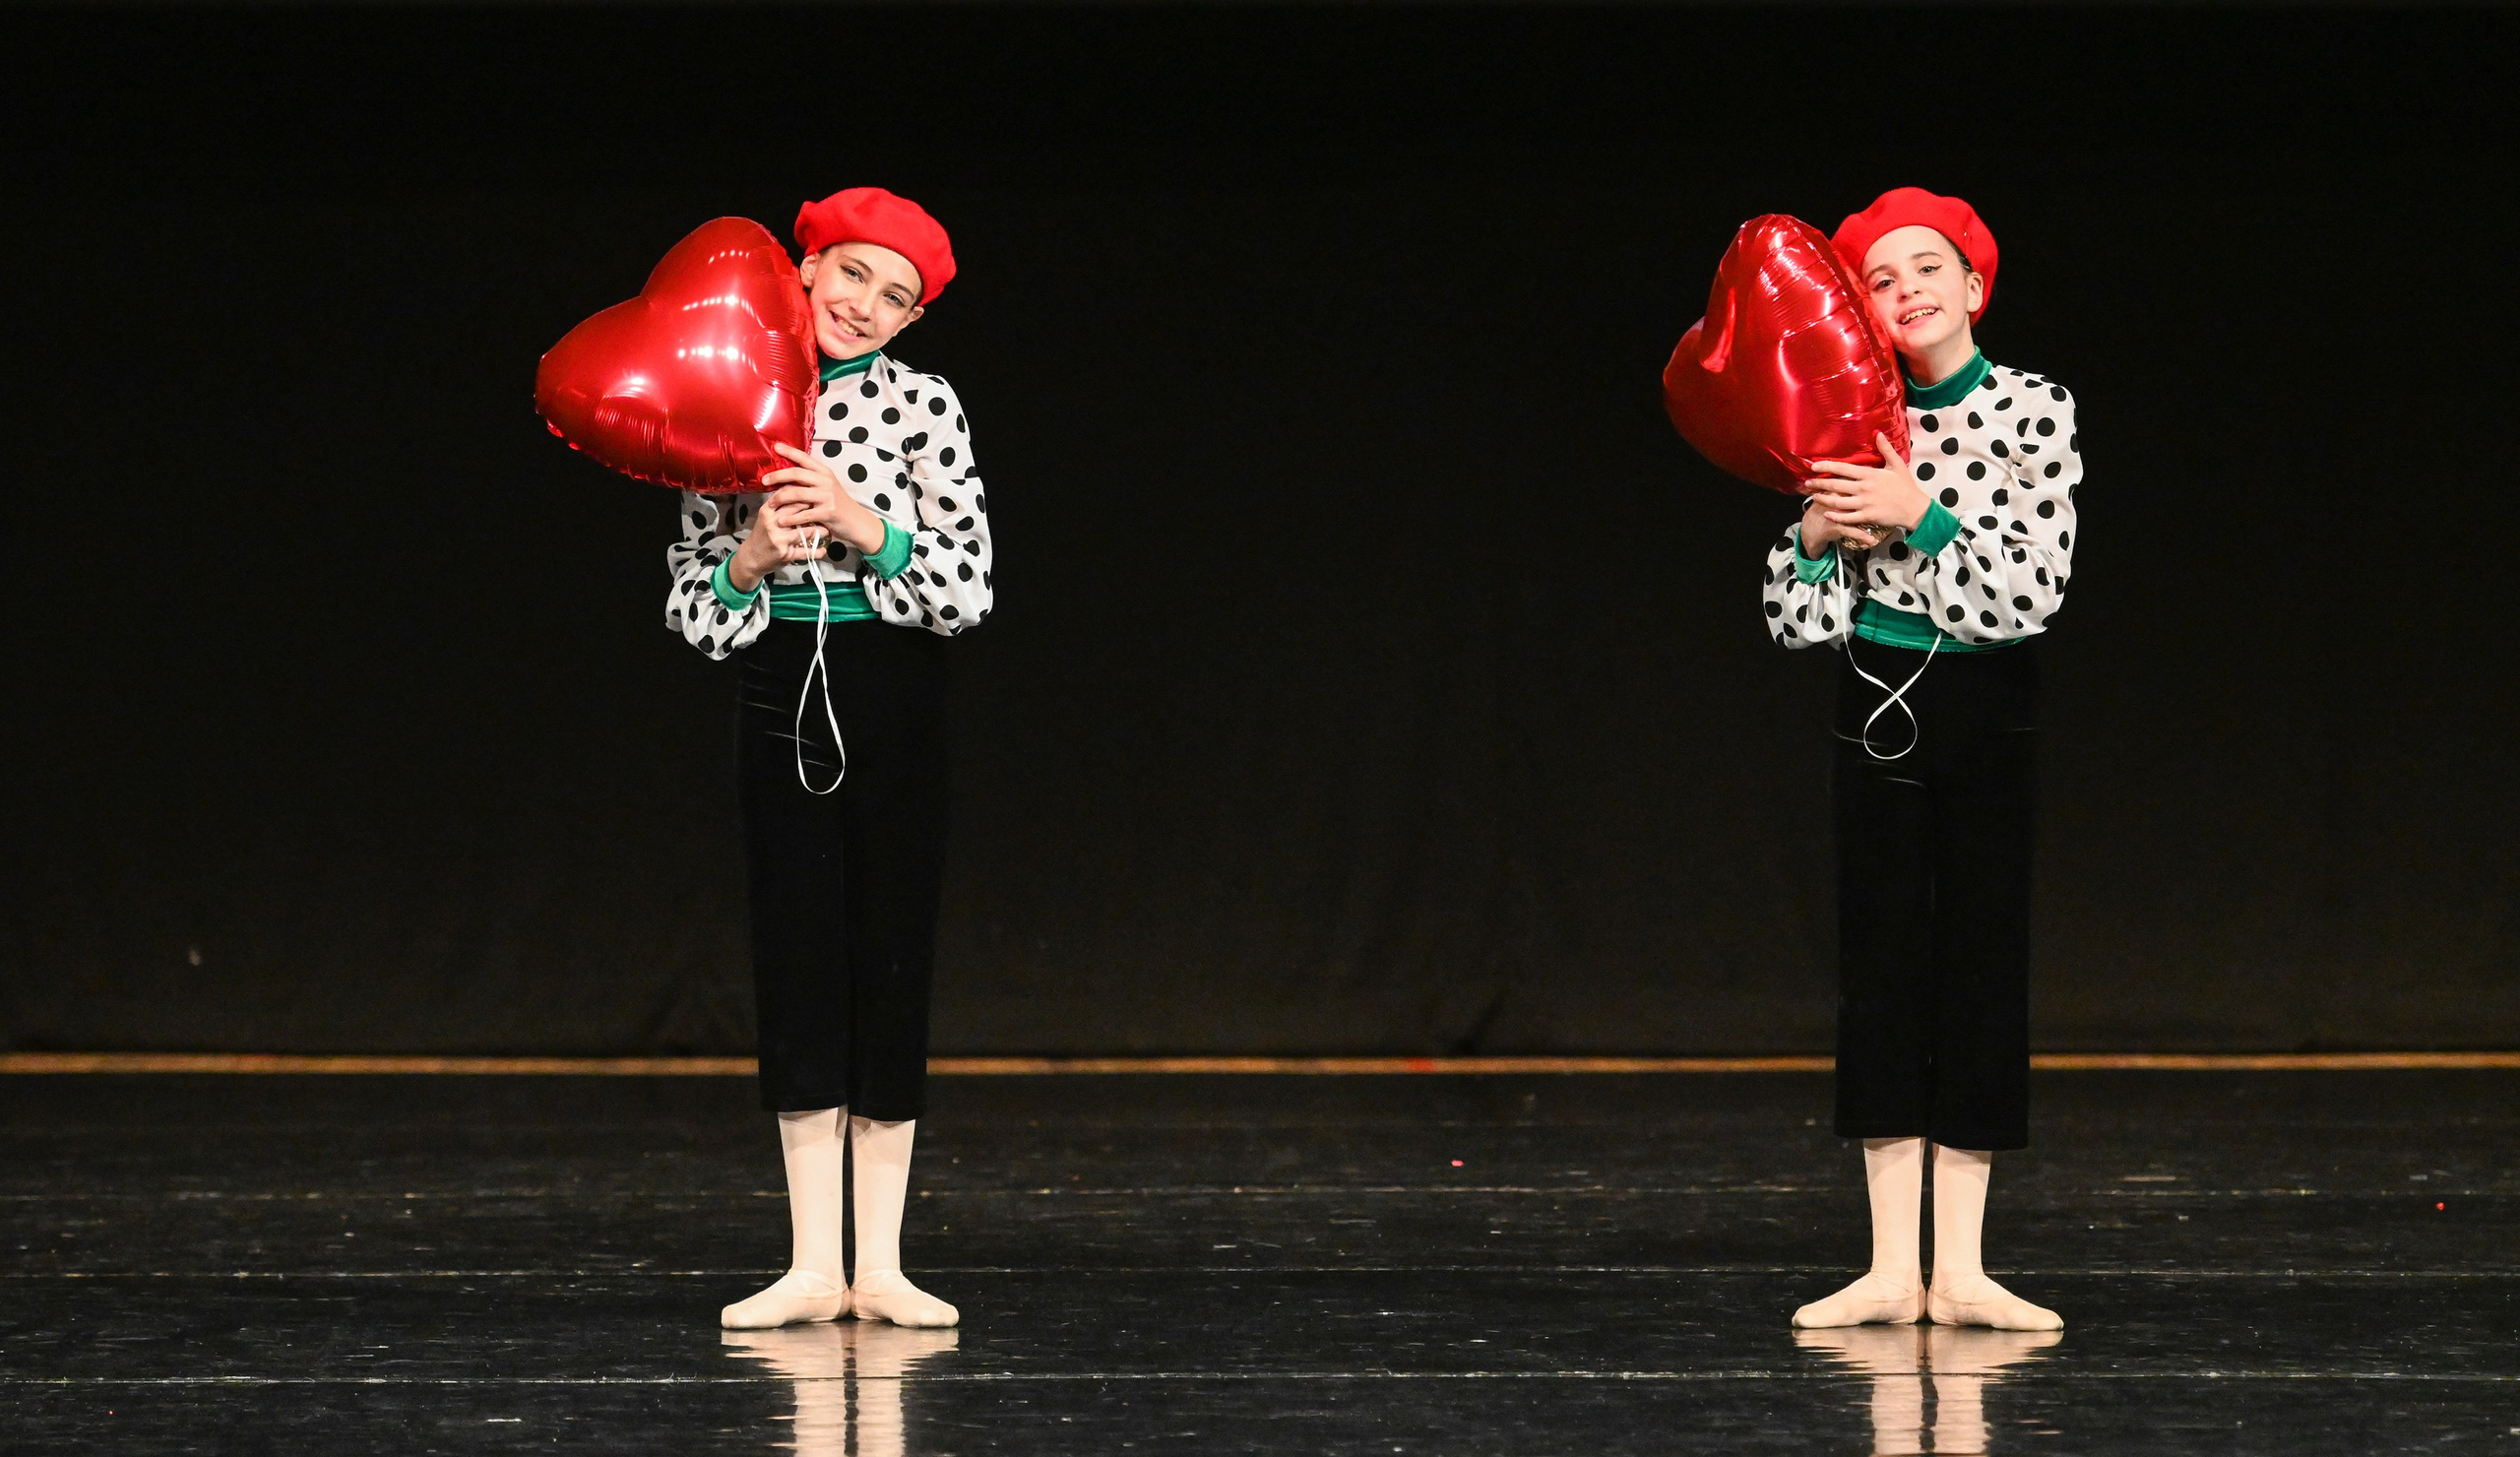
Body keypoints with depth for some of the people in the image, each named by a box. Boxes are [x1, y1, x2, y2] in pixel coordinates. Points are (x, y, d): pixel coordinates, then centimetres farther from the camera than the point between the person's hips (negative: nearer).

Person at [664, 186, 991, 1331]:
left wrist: (868, 529, -19)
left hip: (892, 703, -1)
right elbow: (691, 602, 5)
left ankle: (879, 1265, 5)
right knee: (798, 967, 2)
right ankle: (814, 1265, 5)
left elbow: (966, 590, -7)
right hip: (779, 694, 2)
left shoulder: (920, 407, -2)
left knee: (888, 963, 0)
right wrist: (750, 559, -14)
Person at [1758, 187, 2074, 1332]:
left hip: (1987, 715, -2)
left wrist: (1918, 517, -21)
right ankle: (1893, 1266, 4)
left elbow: (2035, 585, -15)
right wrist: (1817, 535, -17)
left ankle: (1958, 1268, 1)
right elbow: (1794, 616, 2)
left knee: (1981, 968, -1)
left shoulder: (2033, 413, -5)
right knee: (1882, 970, 1)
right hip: (1878, 708, 2)